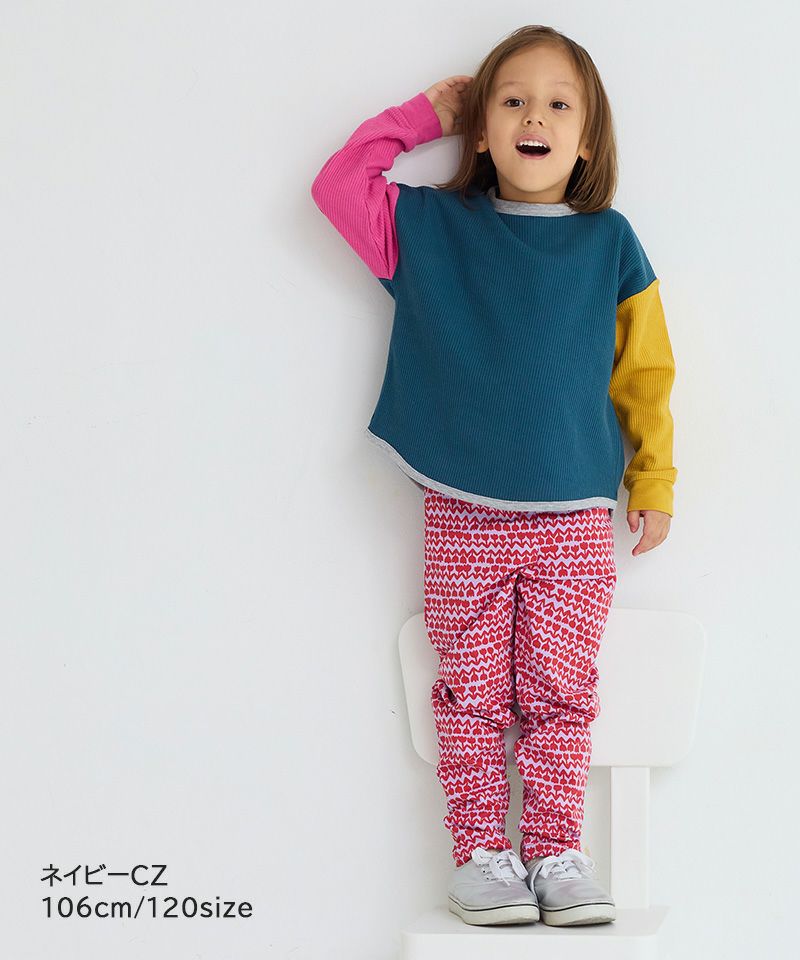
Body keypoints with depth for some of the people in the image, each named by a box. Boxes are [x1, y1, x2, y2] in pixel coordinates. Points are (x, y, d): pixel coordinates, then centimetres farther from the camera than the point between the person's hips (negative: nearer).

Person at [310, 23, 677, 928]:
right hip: (462, 515, 0)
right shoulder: (432, 228, 6)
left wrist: (654, 480, 9)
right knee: (472, 692, 2)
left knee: (560, 691, 2)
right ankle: (479, 853, 10)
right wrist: (423, 114, 6)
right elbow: (338, 186, 3)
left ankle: (556, 853, 11)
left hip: (574, 517, 0)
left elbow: (643, 371, 9)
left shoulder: (608, 242, 4)